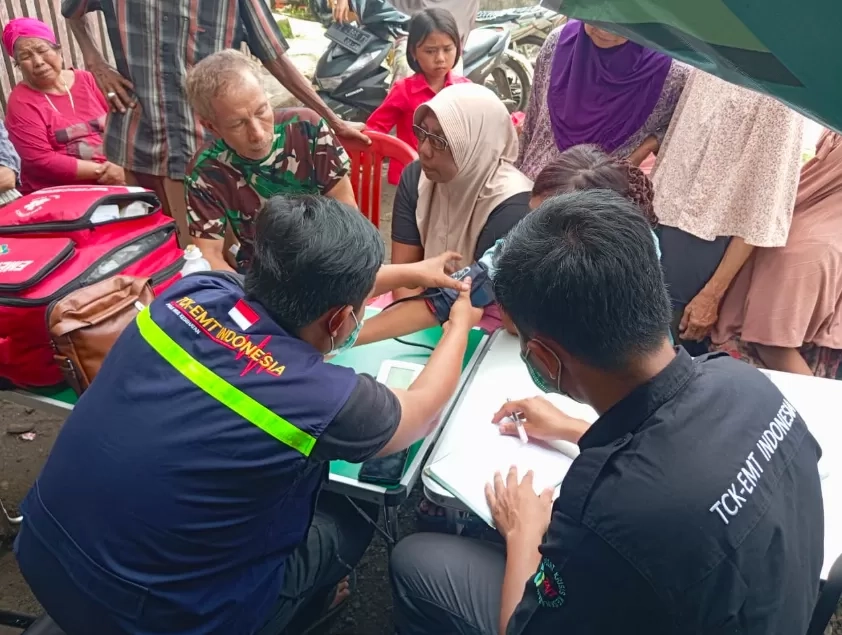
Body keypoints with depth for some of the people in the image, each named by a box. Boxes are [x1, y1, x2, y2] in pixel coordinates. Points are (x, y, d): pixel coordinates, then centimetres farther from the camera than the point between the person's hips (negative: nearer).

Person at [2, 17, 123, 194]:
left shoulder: (85, 80, 12)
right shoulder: (21, 102, 0)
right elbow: (40, 160, -10)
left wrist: (118, 165, -12)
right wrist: (101, 170, -16)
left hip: (113, 184, 5)